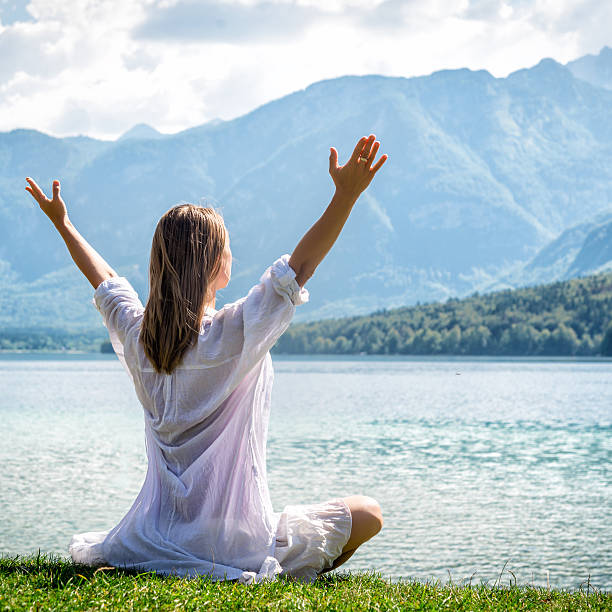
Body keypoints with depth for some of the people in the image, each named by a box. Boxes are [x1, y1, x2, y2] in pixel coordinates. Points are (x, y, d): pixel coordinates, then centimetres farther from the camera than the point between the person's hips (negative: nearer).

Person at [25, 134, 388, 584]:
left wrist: (63, 224, 32)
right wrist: (346, 196, -28)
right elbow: (298, 267, -21)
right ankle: (288, 576, 0)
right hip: (232, 542, -7)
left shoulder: (137, 336, -1)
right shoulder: (235, 335, -18)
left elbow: (104, 280, 17)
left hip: (156, 539, 7)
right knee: (368, 514, 5)